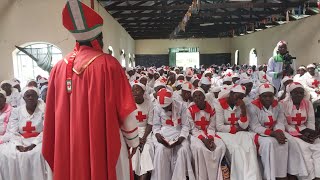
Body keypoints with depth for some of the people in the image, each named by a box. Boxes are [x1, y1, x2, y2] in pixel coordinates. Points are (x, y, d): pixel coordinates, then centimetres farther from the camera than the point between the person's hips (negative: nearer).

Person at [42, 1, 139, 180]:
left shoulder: (59, 67, -2)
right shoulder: (108, 64, -15)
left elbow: (52, 113, 4)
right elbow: (125, 108, -12)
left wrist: (53, 148, 17)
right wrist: (132, 140, 1)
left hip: (69, 145, 4)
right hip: (104, 143, -4)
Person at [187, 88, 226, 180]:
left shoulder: (211, 109, 0)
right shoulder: (190, 110, -8)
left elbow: (211, 127, -1)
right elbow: (193, 129, -10)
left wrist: (210, 138, -20)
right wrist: (203, 139, -22)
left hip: (209, 134, 3)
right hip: (196, 134, -3)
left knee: (221, 146, -23)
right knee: (199, 148, -34)